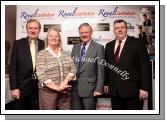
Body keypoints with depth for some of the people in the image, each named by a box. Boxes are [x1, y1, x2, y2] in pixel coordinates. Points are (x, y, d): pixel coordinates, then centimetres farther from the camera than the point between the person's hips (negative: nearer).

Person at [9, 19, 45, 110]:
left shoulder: (44, 45, 4)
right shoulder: (18, 44, 2)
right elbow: (13, 67, -2)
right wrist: (14, 88, -8)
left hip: (39, 88, 1)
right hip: (22, 87, -1)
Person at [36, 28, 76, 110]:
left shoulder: (66, 53, 11)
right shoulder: (41, 54, -1)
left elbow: (73, 69, 3)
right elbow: (41, 74, -11)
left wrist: (65, 81, -14)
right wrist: (56, 87, -16)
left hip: (65, 91, 3)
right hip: (48, 91, -3)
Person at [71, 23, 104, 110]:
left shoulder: (98, 48, -4)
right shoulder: (75, 47, 12)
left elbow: (100, 70, -7)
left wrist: (98, 89, -12)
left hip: (89, 88, -4)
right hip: (74, 88, 5)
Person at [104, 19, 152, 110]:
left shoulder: (137, 43, -3)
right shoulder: (109, 46, 11)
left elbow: (145, 66, -7)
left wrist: (144, 88, -12)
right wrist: (106, 83, 11)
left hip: (133, 90, -4)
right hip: (114, 90, 4)